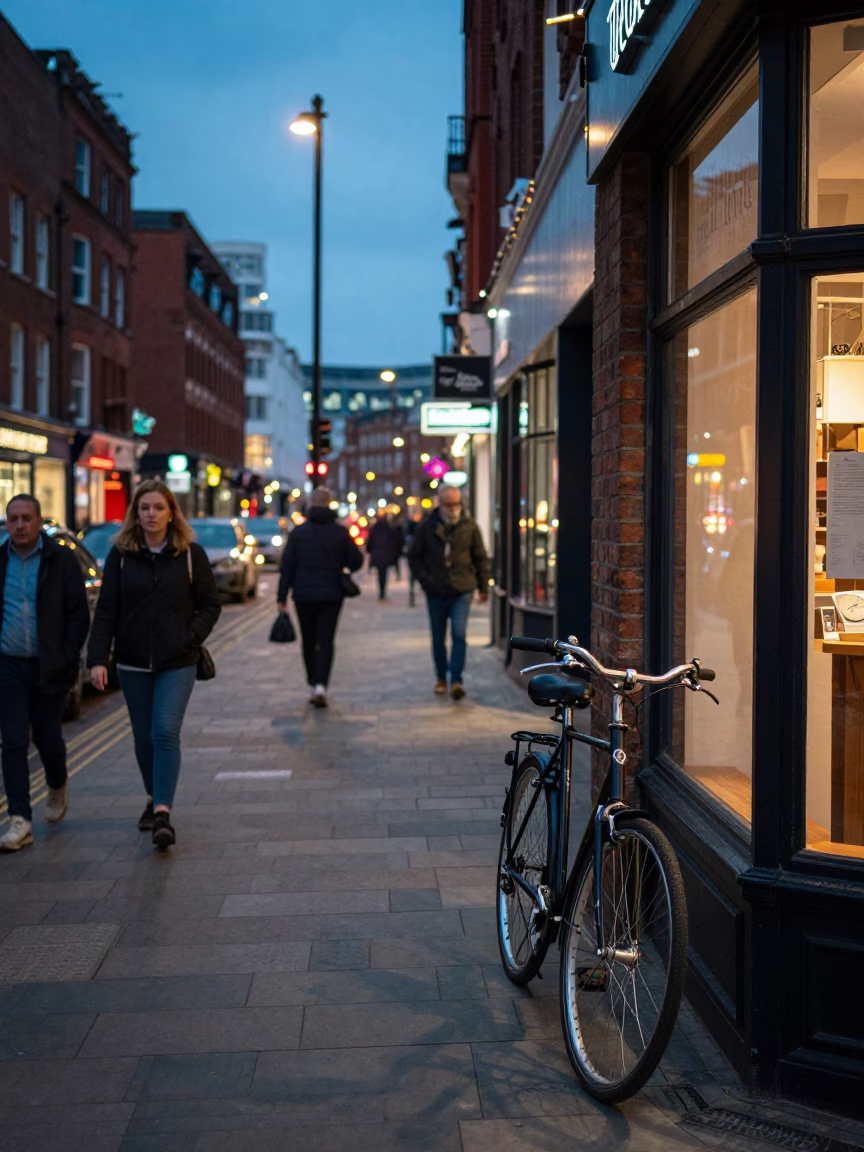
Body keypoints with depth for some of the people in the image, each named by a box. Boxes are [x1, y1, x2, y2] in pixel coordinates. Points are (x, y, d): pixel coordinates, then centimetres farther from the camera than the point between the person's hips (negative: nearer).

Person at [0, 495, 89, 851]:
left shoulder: (62, 560, -2)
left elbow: (79, 615, -2)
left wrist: (67, 660, -10)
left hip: (47, 667, -2)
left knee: (48, 739, 8)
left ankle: (57, 788, 39)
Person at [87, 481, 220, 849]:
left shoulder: (191, 554, -1)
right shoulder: (120, 555, 1)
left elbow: (210, 606, 3)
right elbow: (106, 611, -1)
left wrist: (190, 638, -13)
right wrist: (97, 659, -11)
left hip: (177, 664, -2)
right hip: (133, 663, 2)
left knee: (166, 733, -14)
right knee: (144, 737, 12)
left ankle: (163, 813, -15)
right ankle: (154, 799, 31)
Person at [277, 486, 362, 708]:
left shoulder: (298, 532, -2)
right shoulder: (341, 532, -2)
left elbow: (287, 566, -3)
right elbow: (356, 561, 1)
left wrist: (282, 597, -1)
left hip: (304, 595, 0)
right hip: (331, 595, 0)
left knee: (309, 641, 13)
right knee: (326, 641, -1)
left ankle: (314, 684, 20)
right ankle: (320, 685, -17)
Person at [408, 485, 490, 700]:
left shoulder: (469, 527, 0)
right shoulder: (427, 527, 0)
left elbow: (481, 558, 8)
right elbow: (414, 556, 9)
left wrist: (483, 587, 6)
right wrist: (424, 580, -3)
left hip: (462, 591, -1)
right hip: (436, 593, 1)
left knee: (459, 635, -14)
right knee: (438, 639, 10)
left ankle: (456, 680, -14)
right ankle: (441, 679, 25)